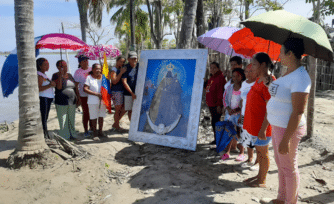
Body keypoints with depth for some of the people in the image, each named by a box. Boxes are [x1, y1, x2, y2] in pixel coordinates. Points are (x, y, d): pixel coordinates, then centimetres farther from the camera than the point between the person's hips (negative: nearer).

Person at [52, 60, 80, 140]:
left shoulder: (69, 75, 12)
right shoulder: (56, 75, -4)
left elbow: (76, 87, 15)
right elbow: (59, 87, -20)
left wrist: (78, 98, 8)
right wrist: (61, 75, -20)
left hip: (72, 102, 5)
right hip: (61, 103, -5)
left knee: (72, 120, 12)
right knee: (63, 121, -2)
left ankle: (72, 135, 22)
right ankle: (64, 137, 7)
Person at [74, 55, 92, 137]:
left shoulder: (92, 69, 5)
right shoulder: (78, 72, -5)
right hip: (84, 96, -3)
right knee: (86, 113, 2)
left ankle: (92, 128, 26)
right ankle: (86, 130, 15)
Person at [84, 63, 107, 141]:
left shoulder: (103, 77, 5)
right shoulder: (89, 77, -5)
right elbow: (85, 89, -12)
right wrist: (96, 94, -17)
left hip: (102, 100, 3)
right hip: (93, 101, -3)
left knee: (101, 116, 12)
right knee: (94, 117, 4)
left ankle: (100, 131, 28)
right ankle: (95, 133, 15)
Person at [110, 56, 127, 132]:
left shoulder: (122, 69, 16)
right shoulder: (114, 70, -9)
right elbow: (114, 81, -21)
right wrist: (121, 73, -23)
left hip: (123, 91, 9)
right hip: (116, 92, -9)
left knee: (124, 108, 10)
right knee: (118, 110, -1)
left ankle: (115, 124, 25)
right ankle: (117, 126, 15)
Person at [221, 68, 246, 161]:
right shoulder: (230, 87, 10)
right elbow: (225, 99, 12)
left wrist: (238, 110, -16)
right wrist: (228, 109, -4)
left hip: (240, 114, -5)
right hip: (229, 113, 5)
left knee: (239, 134, -2)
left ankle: (242, 154, 10)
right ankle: (227, 152, 14)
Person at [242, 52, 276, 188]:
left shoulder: (268, 82, -20)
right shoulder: (259, 80, 10)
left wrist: (263, 129, -24)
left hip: (261, 125, -9)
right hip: (253, 123, 9)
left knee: (263, 153, 5)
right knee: (259, 151, 19)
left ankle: (262, 181, 19)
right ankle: (259, 176, 33)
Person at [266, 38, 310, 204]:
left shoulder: (300, 78, -23)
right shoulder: (288, 74, 8)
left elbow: (298, 112, -26)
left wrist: (286, 139, -25)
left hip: (288, 129, -10)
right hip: (278, 126, 10)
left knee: (289, 167, 6)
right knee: (280, 164, 21)